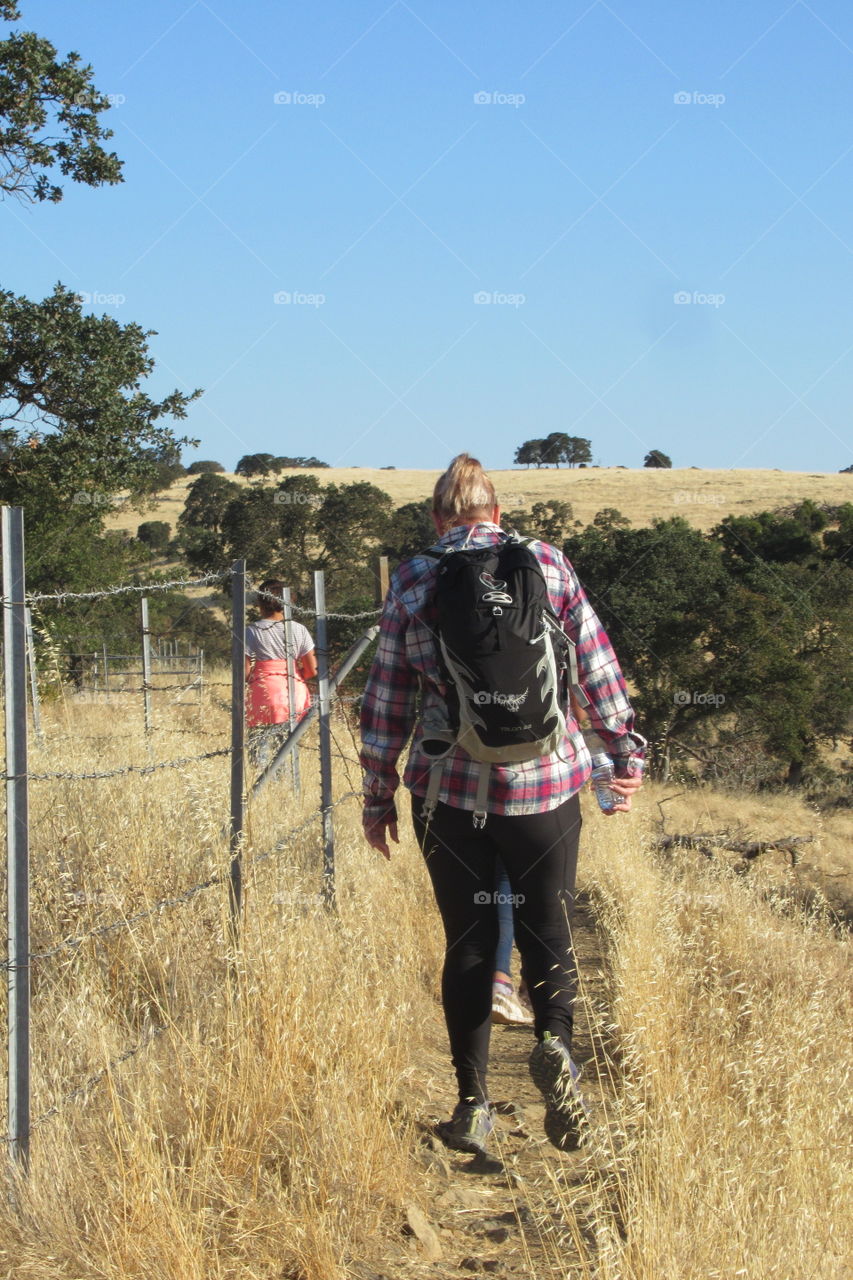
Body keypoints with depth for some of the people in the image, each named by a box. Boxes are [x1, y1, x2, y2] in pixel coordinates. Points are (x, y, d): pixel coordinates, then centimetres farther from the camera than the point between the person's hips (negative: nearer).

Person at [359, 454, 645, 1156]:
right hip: (544, 784, 0)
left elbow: (386, 700, 4)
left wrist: (377, 796, 12)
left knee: (469, 944, 11)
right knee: (548, 934, 10)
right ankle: (556, 1043, -19)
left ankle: (473, 1106, 11)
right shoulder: (550, 566, 2)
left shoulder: (412, 581, 2)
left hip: (448, 789, 1)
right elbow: (599, 670, 3)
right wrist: (627, 755, 13)